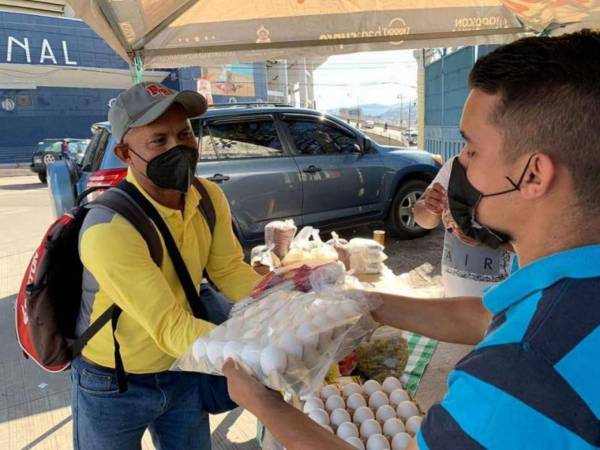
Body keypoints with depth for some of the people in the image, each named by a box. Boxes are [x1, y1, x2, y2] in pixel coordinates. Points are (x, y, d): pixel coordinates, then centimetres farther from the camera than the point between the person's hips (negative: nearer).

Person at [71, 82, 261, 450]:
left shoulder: (210, 198, -12)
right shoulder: (109, 230, -33)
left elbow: (229, 270, -4)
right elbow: (170, 328, -35)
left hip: (181, 371, 5)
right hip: (112, 386, -4)